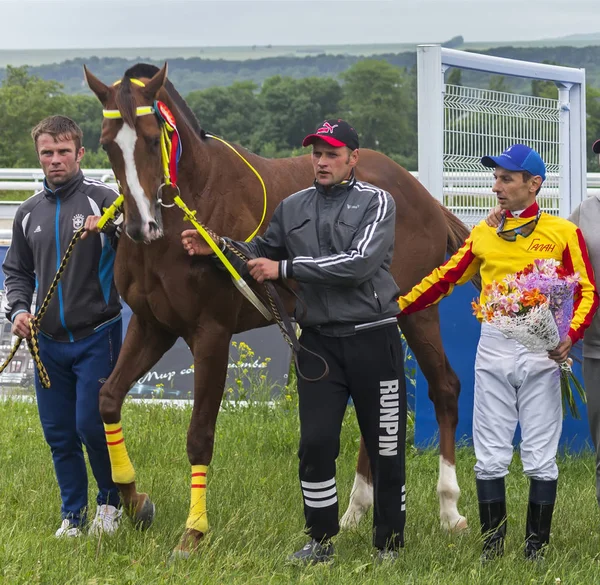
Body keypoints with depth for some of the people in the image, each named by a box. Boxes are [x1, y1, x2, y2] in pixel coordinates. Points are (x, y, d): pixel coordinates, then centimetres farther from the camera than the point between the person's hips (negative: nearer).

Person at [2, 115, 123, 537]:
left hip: (97, 336, -5)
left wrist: (111, 229, -31)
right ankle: (74, 515, 21)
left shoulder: (103, 199, -6)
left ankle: (111, 501, 15)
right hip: (49, 341, 5)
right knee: (58, 434, 8)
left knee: (92, 425, -8)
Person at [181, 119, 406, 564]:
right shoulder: (293, 209, 9)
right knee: (315, 444, -2)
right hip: (319, 343, 3)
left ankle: (389, 545, 14)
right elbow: (261, 253, 19)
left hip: (373, 341, -3)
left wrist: (285, 268, -18)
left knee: (387, 448, 3)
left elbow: (359, 263, -19)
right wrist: (215, 248, -1)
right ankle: (321, 541, 12)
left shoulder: (376, 203, -5)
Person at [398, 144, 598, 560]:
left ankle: (537, 549, 10)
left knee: (540, 458, 1)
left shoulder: (563, 233, 1)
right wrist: (396, 308, 2)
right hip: (493, 347, 3)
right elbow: (445, 279, 11)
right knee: (489, 458, 5)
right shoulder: (484, 234, 10)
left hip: (540, 350, -3)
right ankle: (492, 547, 13)